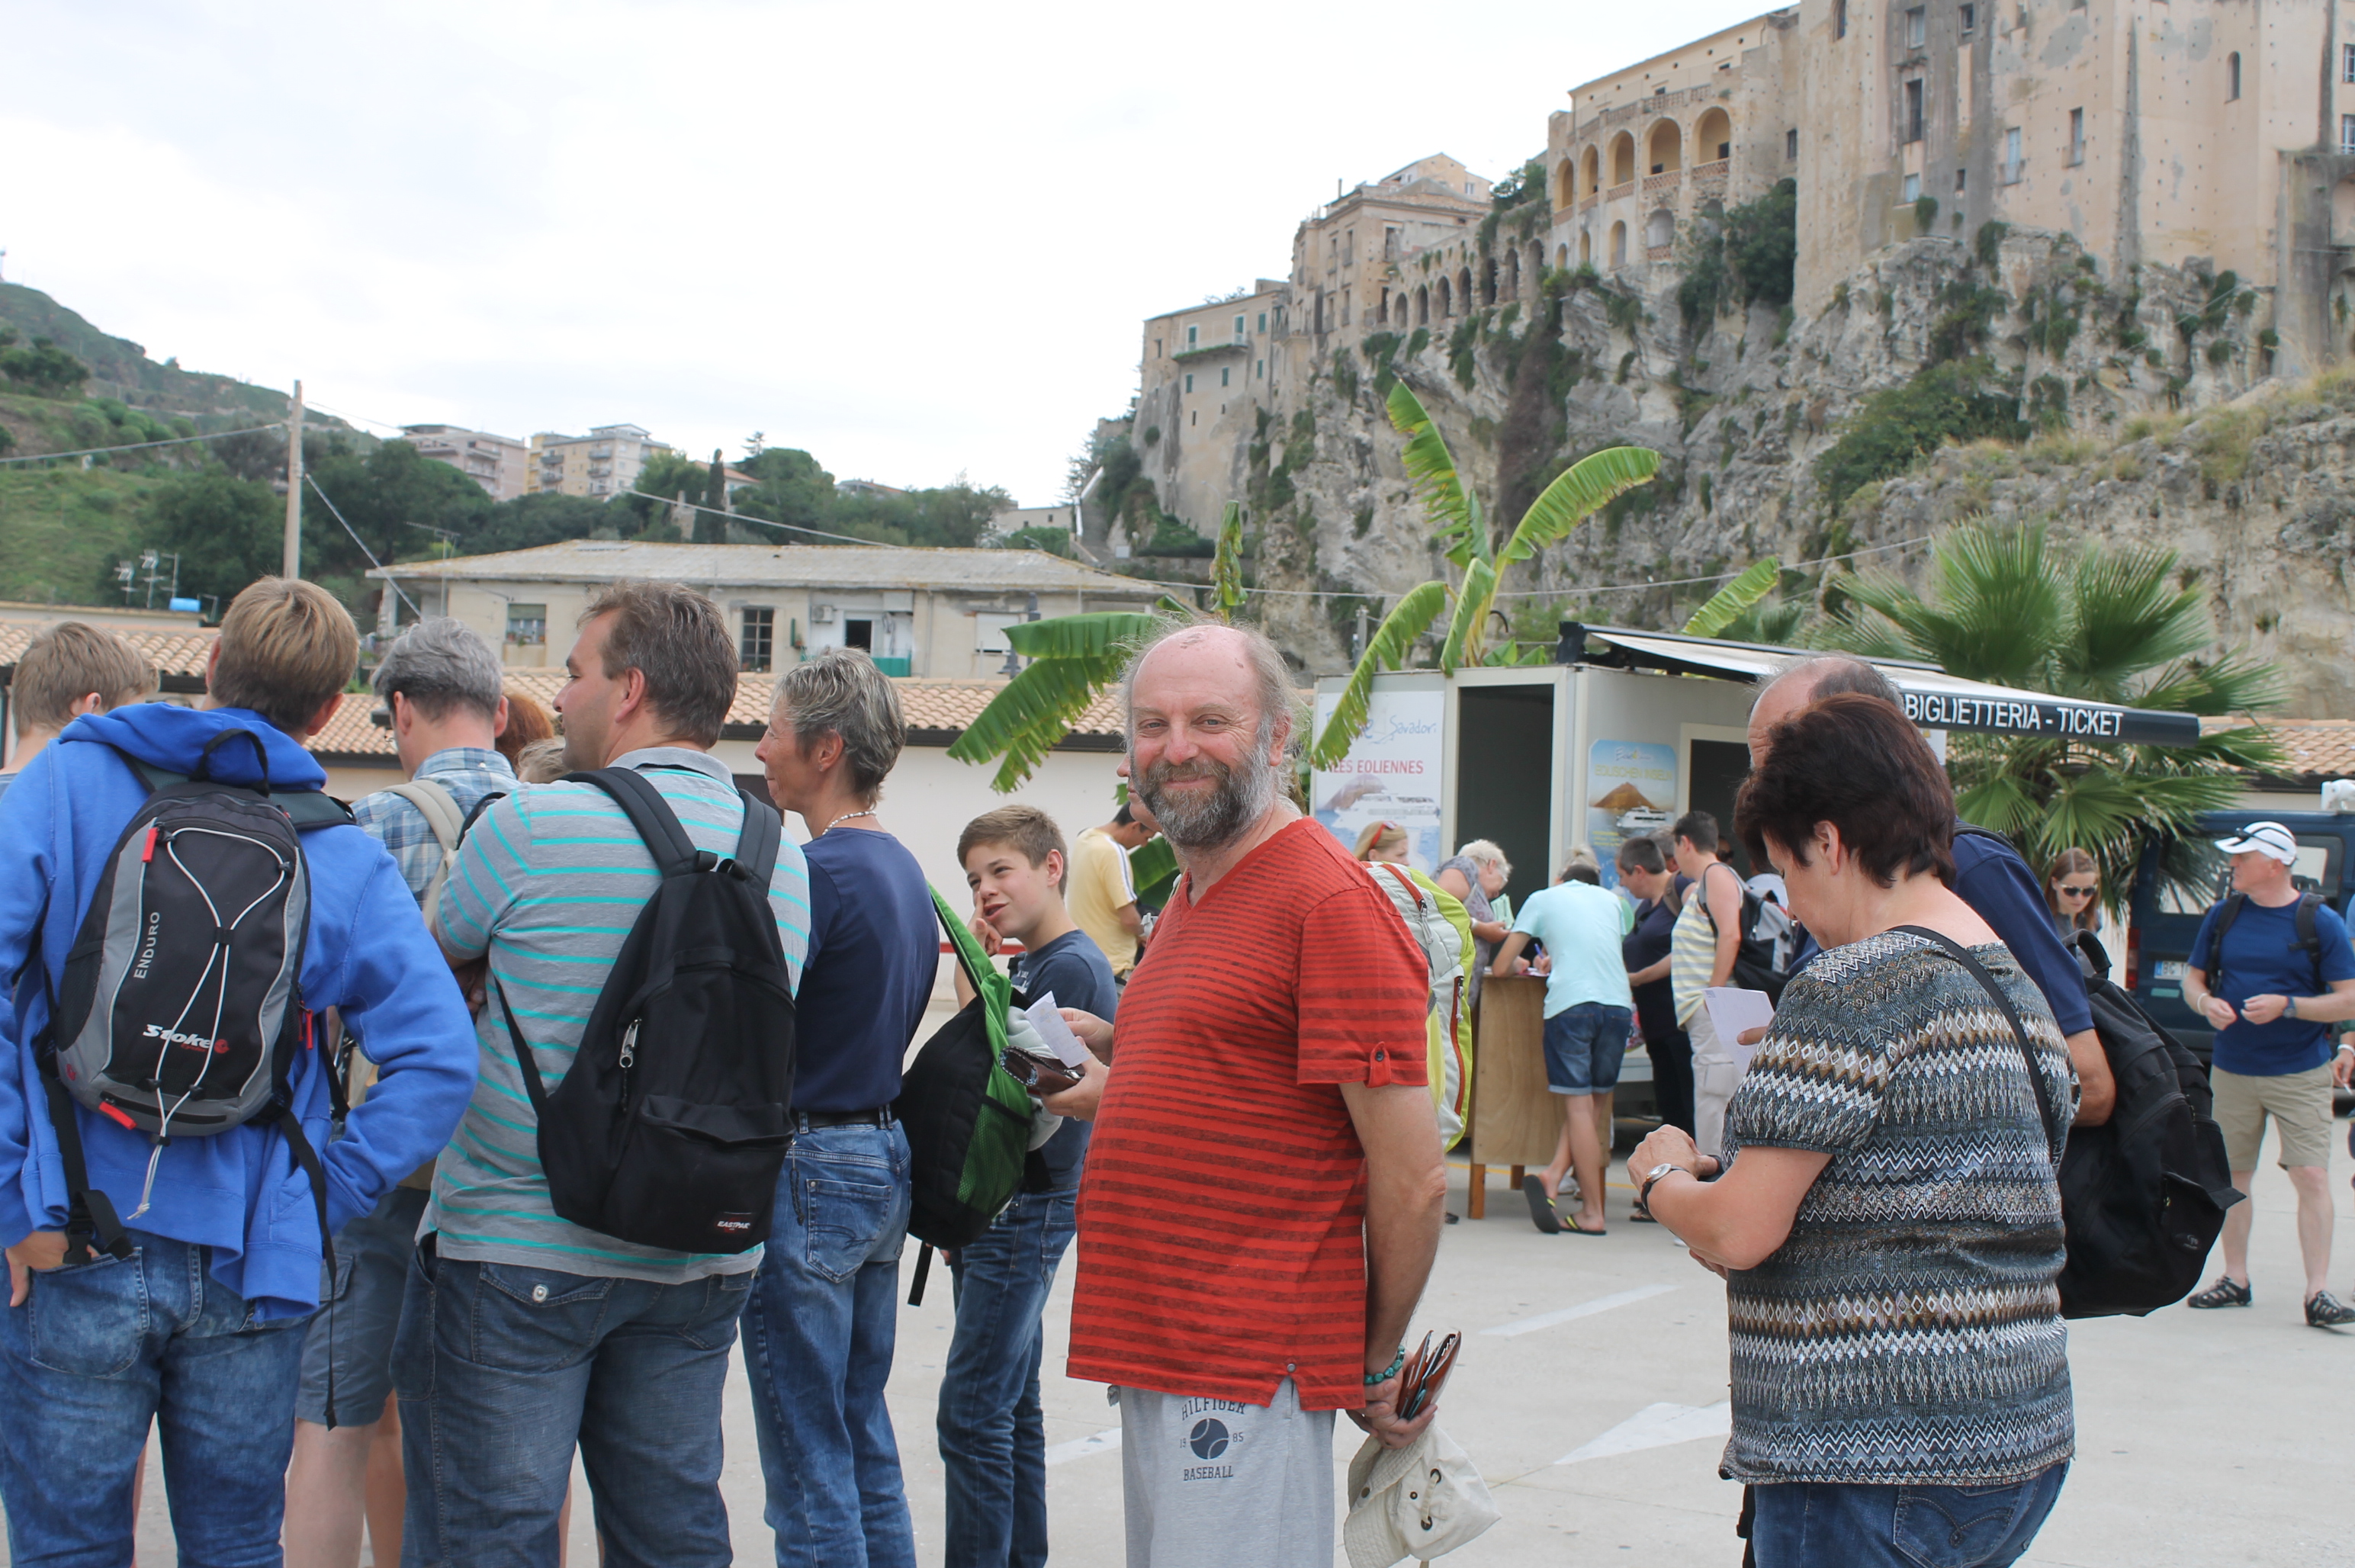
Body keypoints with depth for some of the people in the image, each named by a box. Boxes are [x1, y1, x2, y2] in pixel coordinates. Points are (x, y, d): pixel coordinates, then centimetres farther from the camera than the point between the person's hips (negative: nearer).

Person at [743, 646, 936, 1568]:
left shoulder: (817, 870, -17)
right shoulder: (905, 871, 12)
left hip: (808, 1169, -9)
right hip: (885, 1155, 9)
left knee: (808, 1464, -2)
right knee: (867, 1443, 16)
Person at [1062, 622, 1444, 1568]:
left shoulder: (1330, 902, -15)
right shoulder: (1193, 894, 15)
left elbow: (1413, 1180, -15)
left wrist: (1380, 1361, -5)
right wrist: (1114, 1047, 12)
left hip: (1244, 1378, -9)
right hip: (1151, 1353, 9)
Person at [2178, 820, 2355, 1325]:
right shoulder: (2222, 915, 5)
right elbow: (2193, 978, 13)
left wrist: (2287, 1005, -20)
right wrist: (2205, 1003, -10)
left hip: (2301, 1075, -4)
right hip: (2233, 1071, 4)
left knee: (2312, 1177, -10)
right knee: (2234, 1176, 9)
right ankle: (2235, 1278, 21)